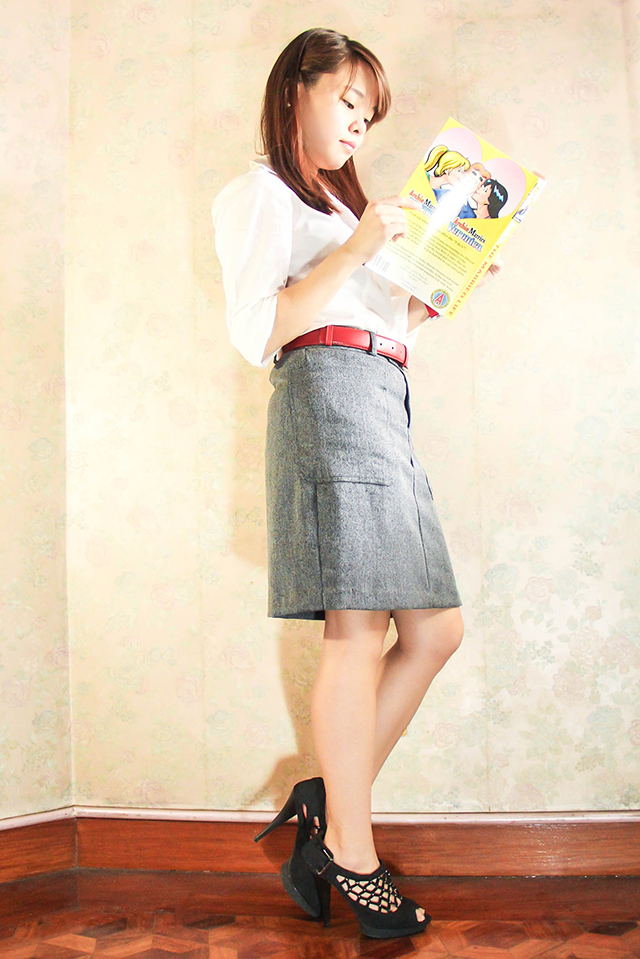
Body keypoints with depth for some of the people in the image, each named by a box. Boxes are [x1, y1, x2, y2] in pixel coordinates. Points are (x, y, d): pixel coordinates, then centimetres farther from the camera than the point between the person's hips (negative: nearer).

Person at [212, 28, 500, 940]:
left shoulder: (341, 201, 33)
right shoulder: (259, 193, 8)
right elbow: (259, 333, -6)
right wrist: (358, 249, -10)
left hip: (384, 406, 9)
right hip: (330, 394, -8)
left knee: (436, 629, 1)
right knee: (360, 627, -12)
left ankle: (332, 804, 10)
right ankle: (351, 856, -1)